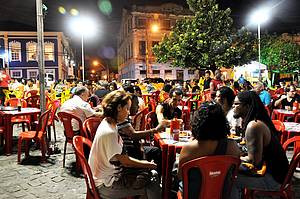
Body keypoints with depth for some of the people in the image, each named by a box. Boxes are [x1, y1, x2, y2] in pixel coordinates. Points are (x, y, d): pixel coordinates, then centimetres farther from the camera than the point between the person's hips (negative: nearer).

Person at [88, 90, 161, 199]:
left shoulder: (108, 124, 3)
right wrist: (148, 165, -4)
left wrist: (143, 162, 2)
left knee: (150, 174, 4)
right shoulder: (109, 132, -26)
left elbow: (120, 156, 8)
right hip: (105, 185, -9)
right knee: (151, 185, -12)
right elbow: (125, 161, -18)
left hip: (110, 173, 9)